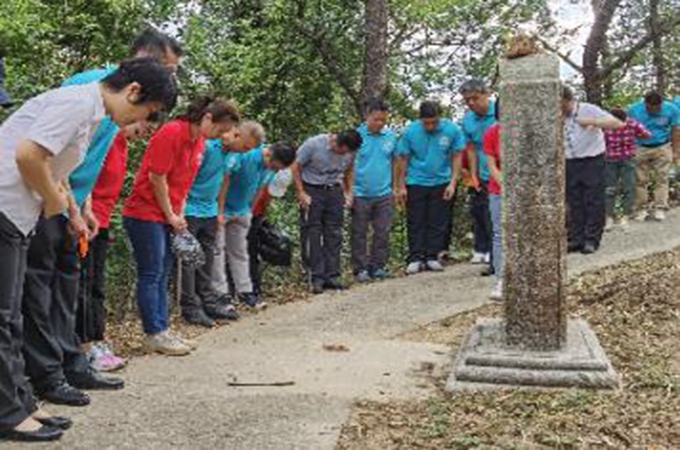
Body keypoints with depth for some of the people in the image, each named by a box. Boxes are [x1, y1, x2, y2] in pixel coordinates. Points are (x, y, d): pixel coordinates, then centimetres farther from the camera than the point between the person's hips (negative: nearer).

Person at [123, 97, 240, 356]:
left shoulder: (200, 142, 9)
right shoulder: (172, 133, -19)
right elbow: (157, 178, -18)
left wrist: (179, 216, 6)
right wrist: (172, 216, -11)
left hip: (167, 217, 9)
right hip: (145, 214, -9)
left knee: (162, 275, 11)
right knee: (151, 275, -3)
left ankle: (161, 331, 16)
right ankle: (153, 336, 2)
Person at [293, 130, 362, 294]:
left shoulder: (350, 151, -4)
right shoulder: (313, 145, -17)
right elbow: (296, 168, -9)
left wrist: (348, 192, 5)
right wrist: (301, 193, -13)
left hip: (334, 191, 4)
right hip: (312, 191, -4)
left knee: (334, 234, 4)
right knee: (312, 234, -4)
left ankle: (332, 276, 12)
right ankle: (316, 278, 0)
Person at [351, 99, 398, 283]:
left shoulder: (391, 136, 3)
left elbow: (395, 162, 12)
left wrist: (395, 187, 10)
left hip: (384, 194, 3)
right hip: (360, 194, -3)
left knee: (383, 233, 7)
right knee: (360, 234, 5)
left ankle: (377, 266, 18)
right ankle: (360, 269, 14)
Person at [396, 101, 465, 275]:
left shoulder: (452, 130, -10)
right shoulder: (410, 131, -10)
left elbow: (457, 156, -1)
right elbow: (403, 159, -2)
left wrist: (453, 183, -6)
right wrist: (401, 187, -1)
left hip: (441, 183, 1)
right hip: (416, 183, 0)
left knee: (438, 222, 4)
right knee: (416, 223, 1)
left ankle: (432, 257, 13)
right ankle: (415, 259, 6)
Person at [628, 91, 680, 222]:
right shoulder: (634, 110, -11)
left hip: (662, 148, 0)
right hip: (640, 149, 0)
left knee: (661, 179, -1)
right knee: (641, 180, 1)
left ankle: (659, 208, 3)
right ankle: (641, 209, 7)